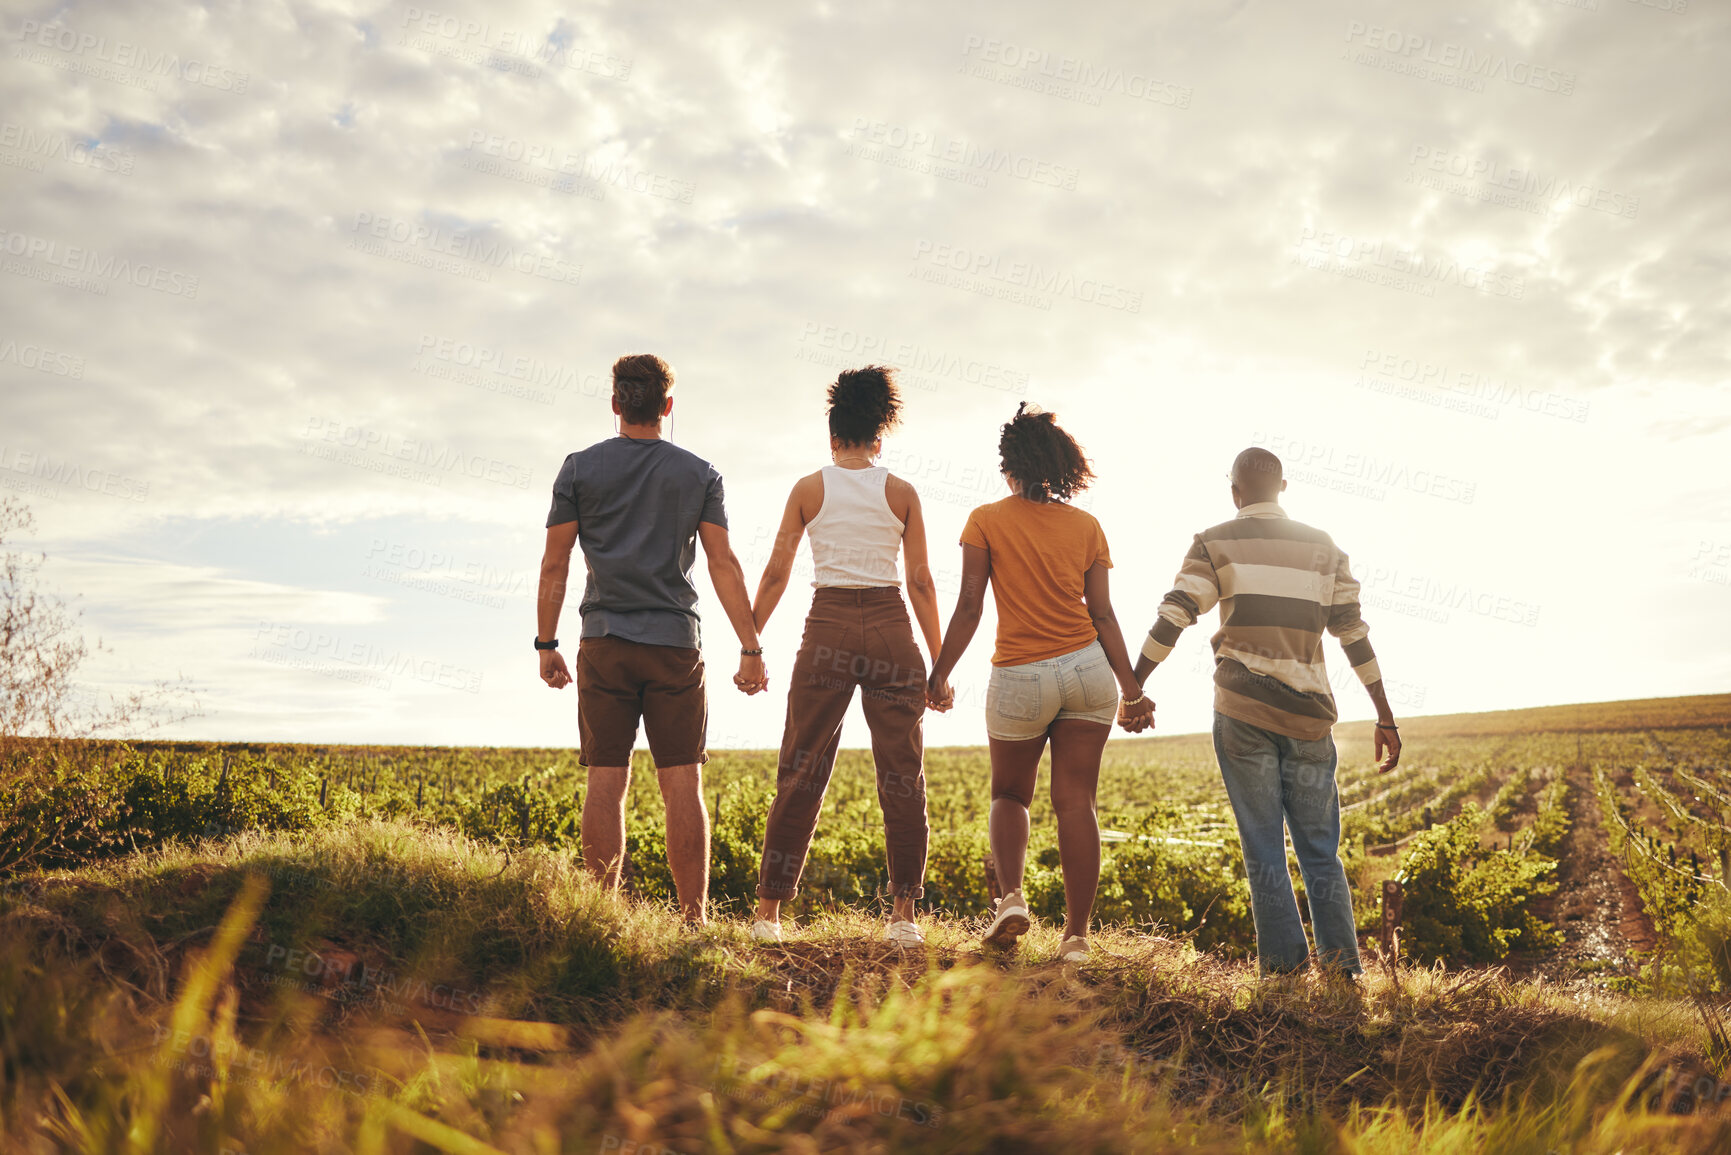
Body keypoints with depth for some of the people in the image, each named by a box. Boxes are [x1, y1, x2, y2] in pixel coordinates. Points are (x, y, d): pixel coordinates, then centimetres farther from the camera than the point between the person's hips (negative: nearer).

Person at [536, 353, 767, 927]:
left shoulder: (580, 468, 6)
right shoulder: (699, 473, 6)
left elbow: (554, 564, 3)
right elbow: (724, 566, 1)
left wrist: (546, 645, 9)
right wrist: (751, 649, 1)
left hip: (604, 644, 0)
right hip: (676, 643, 0)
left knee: (606, 782, 2)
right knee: (683, 783, 1)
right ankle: (694, 916, 1)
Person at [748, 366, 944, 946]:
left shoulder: (808, 488, 6)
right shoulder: (902, 492, 5)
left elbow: (776, 573, 3)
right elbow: (921, 580, 3)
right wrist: (939, 662, 7)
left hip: (827, 627, 0)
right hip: (891, 630, 0)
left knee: (800, 773, 5)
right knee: (902, 777, 5)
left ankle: (769, 912, 8)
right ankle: (903, 914, 5)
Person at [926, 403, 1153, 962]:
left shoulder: (987, 521, -2)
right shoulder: (1086, 526, 6)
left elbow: (969, 608, -6)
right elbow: (1103, 615, 3)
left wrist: (939, 675, 1)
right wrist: (1132, 690, 7)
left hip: (1019, 679, -2)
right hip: (1088, 669, 2)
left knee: (1009, 794, 18)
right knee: (1076, 802, 4)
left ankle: (1011, 896, -2)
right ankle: (1076, 935, 4)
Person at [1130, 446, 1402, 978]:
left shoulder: (1215, 544, 4)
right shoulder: (1324, 548, 12)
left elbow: (1173, 619, -7)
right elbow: (1354, 634, 8)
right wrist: (1385, 719, 11)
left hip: (1243, 714, -2)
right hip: (1309, 715, 2)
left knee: (1264, 849, 2)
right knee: (1319, 850, 8)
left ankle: (1283, 965, -1)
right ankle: (1342, 965, 1)